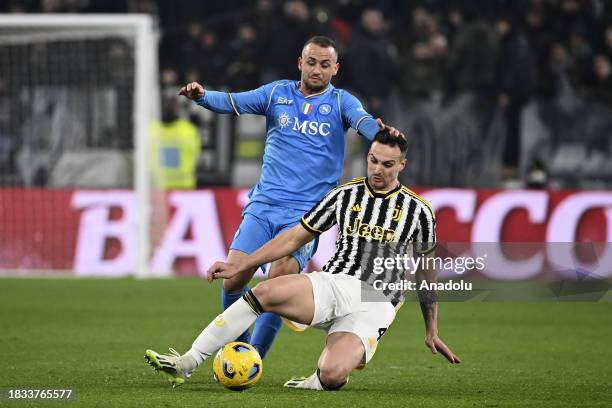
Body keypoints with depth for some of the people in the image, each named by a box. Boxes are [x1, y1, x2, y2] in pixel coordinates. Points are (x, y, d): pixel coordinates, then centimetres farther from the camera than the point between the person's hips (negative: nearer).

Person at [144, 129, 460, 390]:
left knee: (332, 375, -33)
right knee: (265, 292, -28)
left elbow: (426, 273, 14)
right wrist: (238, 267, 9)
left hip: (374, 306, -3)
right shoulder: (345, 195, 10)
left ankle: (316, 382, 7)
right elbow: (295, 237, 14)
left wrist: (431, 333, 15)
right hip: (331, 285, 3)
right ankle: (186, 363, -25)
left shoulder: (418, 210, 5)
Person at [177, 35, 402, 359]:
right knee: (232, 277, -10)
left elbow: (362, 121, -16)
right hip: (263, 205, 2)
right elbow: (232, 103, -1)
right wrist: (202, 96, -21)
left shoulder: (340, 102, 4)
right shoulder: (278, 93, 9)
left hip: (306, 212, -2)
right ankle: (239, 348, 15)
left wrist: (380, 132, -39)